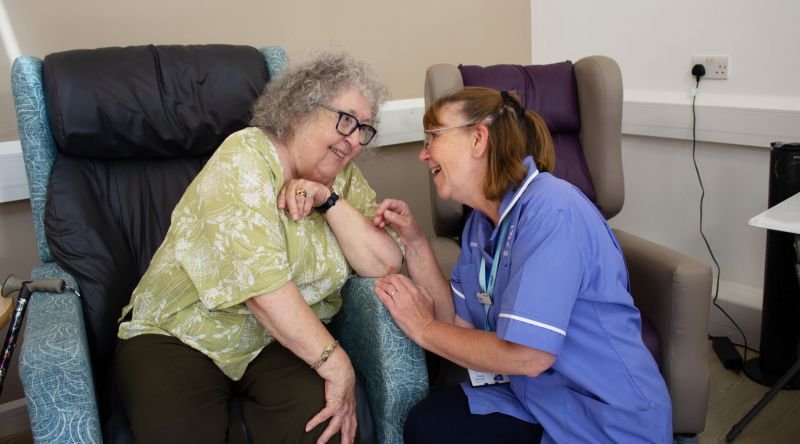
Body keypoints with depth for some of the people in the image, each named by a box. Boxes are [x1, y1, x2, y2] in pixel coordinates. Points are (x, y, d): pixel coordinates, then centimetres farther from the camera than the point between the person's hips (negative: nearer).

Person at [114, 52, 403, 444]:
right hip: (180, 336, -3)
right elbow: (260, 281, -26)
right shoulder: (244, 158, -15)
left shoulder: (344, 178, 3)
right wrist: (336, 365, -27)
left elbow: (386, 265, -7)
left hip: (285, 340, 4)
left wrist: (328, 200, -19)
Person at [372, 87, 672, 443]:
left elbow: (525, 355, -29)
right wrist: (414, 242, -5)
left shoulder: (551, 211, -25)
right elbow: (460, 322, 2)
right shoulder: (482, 220, 3)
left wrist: (424, 329, -16)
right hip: (541, 399, 7)